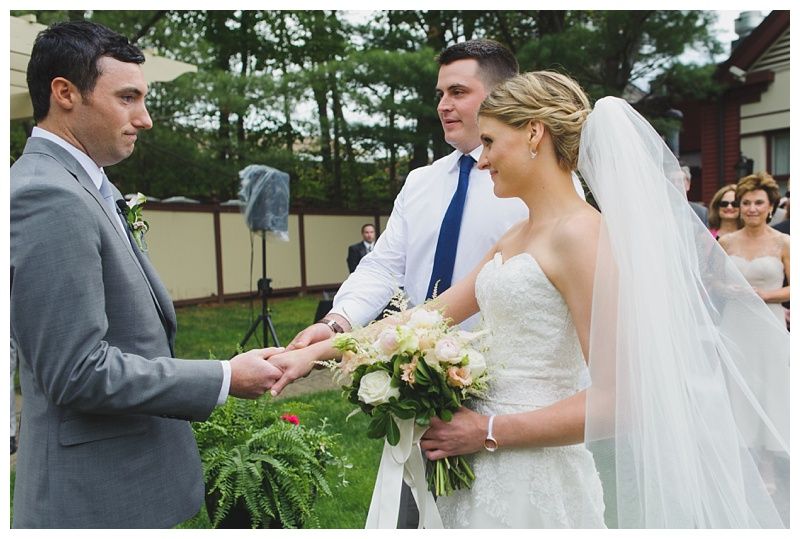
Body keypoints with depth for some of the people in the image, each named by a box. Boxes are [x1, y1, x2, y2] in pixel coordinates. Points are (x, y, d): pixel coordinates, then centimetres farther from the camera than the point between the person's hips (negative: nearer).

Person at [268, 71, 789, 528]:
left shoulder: (580, 234, -16)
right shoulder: (517, 237, 10)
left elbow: (623, 397, -20)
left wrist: (488, 432, -16)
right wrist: (316, 352, 5)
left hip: (529, 478, -8)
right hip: (484, 472, 8)